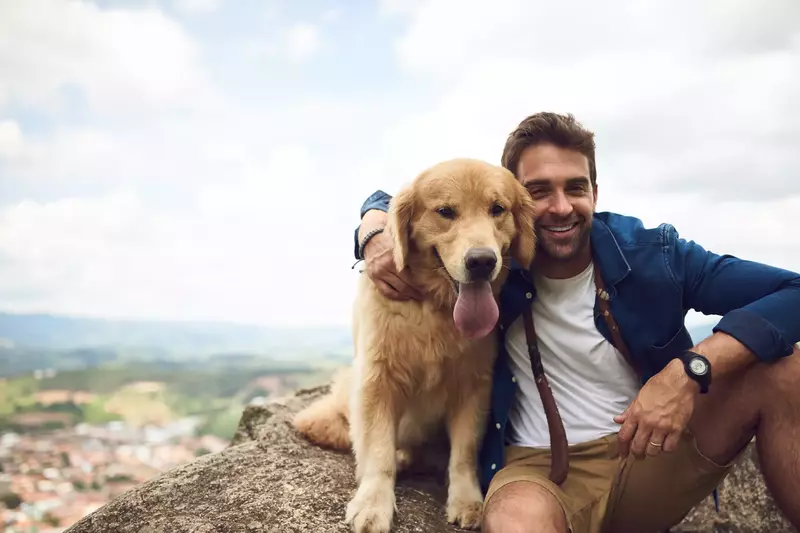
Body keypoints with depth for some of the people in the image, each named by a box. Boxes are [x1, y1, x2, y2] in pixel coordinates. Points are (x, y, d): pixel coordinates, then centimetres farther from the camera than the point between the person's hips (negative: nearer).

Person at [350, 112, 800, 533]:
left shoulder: (652, 254, -7)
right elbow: (387, 203, 10)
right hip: (537, 467, -2)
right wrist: (376, 238, -16)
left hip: (649, 457, 3)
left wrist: (691, 369, -28)